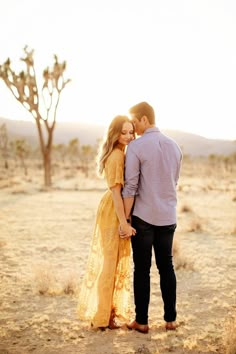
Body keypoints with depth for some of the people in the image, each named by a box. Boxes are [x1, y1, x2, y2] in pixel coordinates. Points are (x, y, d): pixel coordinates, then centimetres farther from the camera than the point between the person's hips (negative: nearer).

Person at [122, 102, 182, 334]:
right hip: (168, 216, 5)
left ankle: (141, 321, 12)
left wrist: (125, 219, -6)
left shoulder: (135, 147, -11)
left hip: (143, 216, -5)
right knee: (166, 266, 13)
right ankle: (170, 319, 20)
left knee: (142, 269, 4)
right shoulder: (174, 146, 7)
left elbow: (130, 186, -13)